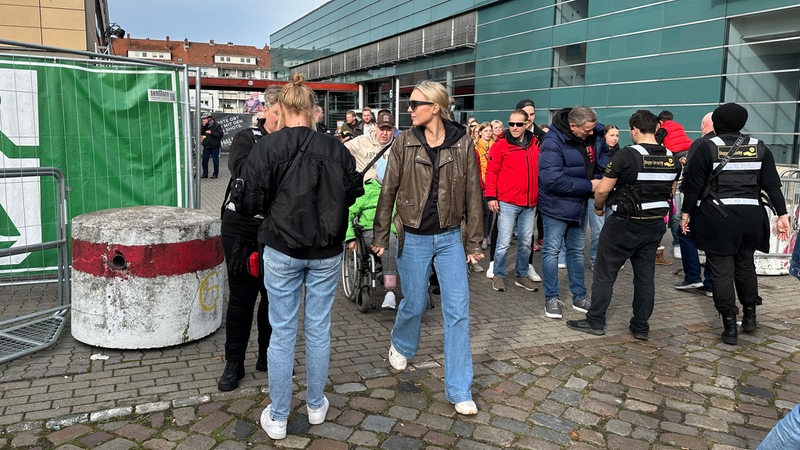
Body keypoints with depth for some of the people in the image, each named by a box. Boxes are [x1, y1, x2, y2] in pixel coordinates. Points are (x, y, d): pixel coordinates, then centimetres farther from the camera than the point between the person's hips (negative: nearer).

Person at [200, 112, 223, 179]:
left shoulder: (217, 126, -5)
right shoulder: (205, 126, 11)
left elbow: (220, 134, -13)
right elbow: (200, 133, 2)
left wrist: (211, 132, -16)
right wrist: (203, 126, -8)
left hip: (214, 146, -5)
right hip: (206, 146, 5)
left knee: (215, 160, 2)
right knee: (204, 160, 5)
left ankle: (215, 174, 11)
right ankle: (205, 173, 14)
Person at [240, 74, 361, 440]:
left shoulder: (266, 147, -12)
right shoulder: (335, 148, -6)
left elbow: (253, 203, -10)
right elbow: (352, 193, 3)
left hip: (282, 251, -2)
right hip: (327, 252, 2)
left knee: (282, 333, 8)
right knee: (318, 330, 14)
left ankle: (277, 418, 19)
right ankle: (316, 406, 30)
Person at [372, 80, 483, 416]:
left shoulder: (462, 144, -4)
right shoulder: (404, 143, -4)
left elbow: (472, 195, 1)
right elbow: (388, 192, 0)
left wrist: (474, 242, 3)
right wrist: (380, 237, 2)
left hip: (449, 237, 1)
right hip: (413, 238, 0)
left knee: (458, 311, -1)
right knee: (414, 304, 11)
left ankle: (459, 391, 10)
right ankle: (400, 345, 47)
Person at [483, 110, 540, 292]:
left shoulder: (536, 145, 8)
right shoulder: (500, 146, -3)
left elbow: (540, 171, 14)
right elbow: (491, 172, -4)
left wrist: (541, 196, 8)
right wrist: (491, 196, -11)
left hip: (530, 204, 4)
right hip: (507, 203, -4)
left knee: (525, 243, 12)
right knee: (504, 243, -1)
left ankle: (521, 275, 26)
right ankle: (499, 275, 15)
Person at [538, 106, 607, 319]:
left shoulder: (594, 136, -4)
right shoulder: (553, 142, -24)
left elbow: (604, 156, 12)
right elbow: (552, 180, -30)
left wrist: (601, 180, -10)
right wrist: (588, 186, -25)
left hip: (580, 205, 7)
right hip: (556, 206, -6)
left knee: (577, 251, 15)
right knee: (552, 251, 3)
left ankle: (579, 297, 26)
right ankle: (552, 298, 16)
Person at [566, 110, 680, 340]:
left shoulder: (627, 155, -17)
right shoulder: (672, 159, 3)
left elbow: (602, 190, -15)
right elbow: (670, 193, 15)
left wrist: (598, 207, 4)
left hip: (624, 225, -6)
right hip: (655, 226, 6)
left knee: (604, 273, 5)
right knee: (645, 275, 12)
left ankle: (595, 321, 12)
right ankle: (641, 327, 19)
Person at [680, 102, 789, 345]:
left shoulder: (708, 147, -5)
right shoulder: (759, 147, 6)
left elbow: (694, 185, -5)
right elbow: (772, 184, 3)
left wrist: (686, 213, 3)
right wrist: (782, 214, 6)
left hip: (717, 217, -4)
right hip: (750, 216, 4)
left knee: (722, 270, 2)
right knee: (745, 265, 21)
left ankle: (730, 327, 4)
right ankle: (749, 316, 30)